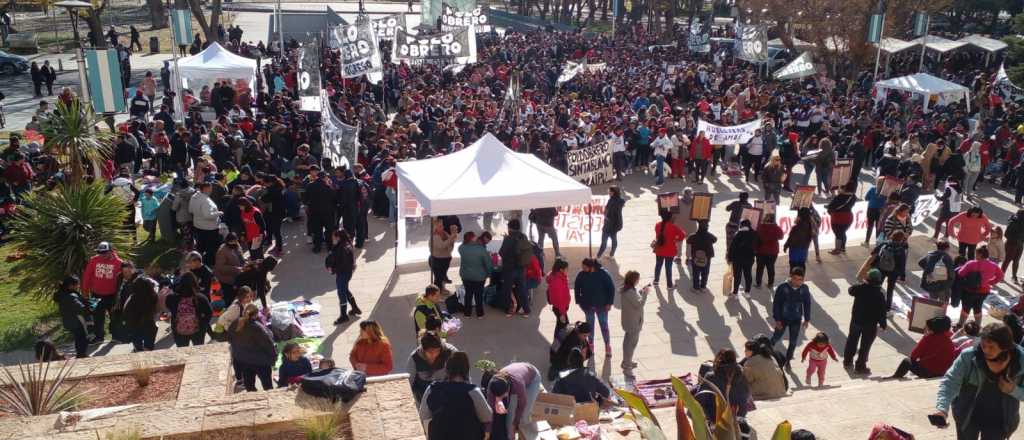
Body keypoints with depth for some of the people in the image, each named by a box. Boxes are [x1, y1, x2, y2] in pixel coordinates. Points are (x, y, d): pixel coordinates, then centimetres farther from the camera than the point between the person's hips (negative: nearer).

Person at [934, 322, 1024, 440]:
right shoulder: (969, 356, -22)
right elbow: (950, 381, -23)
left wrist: (1013, 390, -29)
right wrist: (942, 408, -38)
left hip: (998, 419, 1)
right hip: (968, 414, -1)